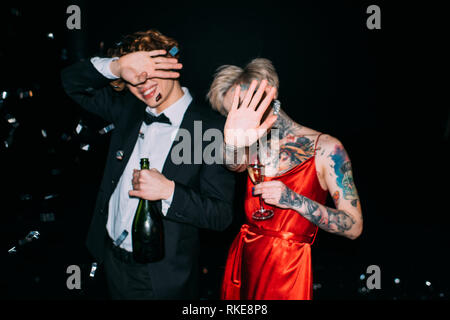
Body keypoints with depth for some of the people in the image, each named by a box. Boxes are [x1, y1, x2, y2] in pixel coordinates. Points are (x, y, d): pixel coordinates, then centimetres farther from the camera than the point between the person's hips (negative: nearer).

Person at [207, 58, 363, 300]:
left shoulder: (326, 148, -9)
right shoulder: (254, 145, 4)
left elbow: (354, 227, -11)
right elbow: (235, 165, -21)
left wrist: (294, 200, -23)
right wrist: (233, 143, -43)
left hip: (287, 268, -4)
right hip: (242, 259, 4)